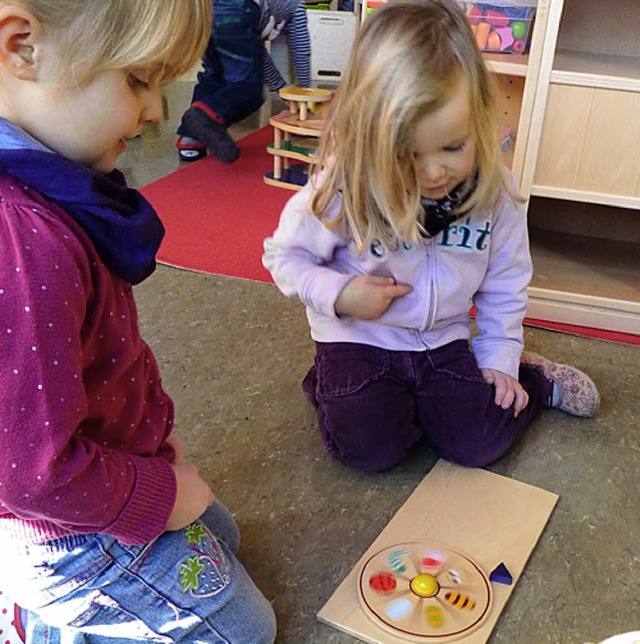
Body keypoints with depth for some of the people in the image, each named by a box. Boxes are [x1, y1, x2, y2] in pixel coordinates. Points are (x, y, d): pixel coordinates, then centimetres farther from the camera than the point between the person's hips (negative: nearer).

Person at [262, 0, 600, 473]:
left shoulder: (495, 190, -13)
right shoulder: (342, 190, -23)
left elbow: (505, 283, 2)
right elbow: (284, 255, -9)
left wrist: (499, 358, 2)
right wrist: (339, 293, -24)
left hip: (444, 340, 2)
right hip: (359, 339, -2)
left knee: (481, 442, -6)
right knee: (370, 446, -16)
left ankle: (534, 380, 24)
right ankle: (332, 385, 15)